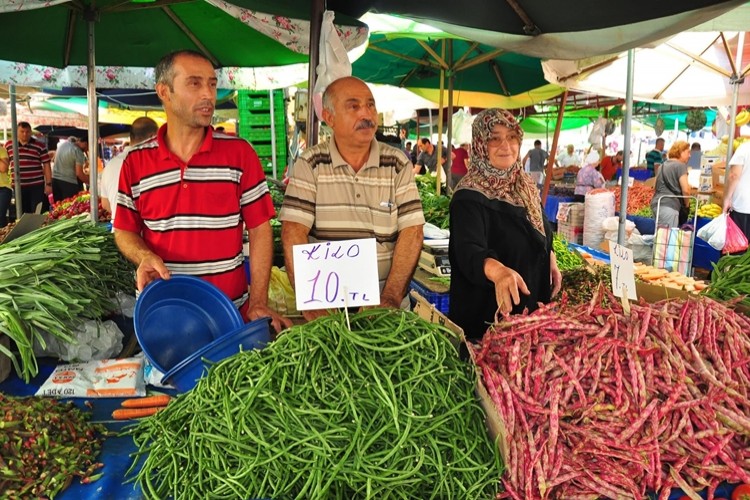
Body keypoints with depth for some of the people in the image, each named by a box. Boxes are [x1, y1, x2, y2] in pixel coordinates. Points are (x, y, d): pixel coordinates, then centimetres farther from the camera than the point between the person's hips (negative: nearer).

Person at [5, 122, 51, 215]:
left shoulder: (39, 145, -1)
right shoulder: (8, 145, 8)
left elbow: (46, 165, -1)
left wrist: (48, 184, -6)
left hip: (37, 186, -3)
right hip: (18, 186, 3)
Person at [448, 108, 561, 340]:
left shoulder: (526, 186, 4)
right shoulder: (469, 197, -21)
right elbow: (469, 252, -36)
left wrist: (551, 260, 7)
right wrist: (498, 270, -54)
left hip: (533, 305, 8)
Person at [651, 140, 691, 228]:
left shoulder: (663, 165, 23)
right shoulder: (681, 165, -2)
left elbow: (655, 187, 28)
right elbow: (685, 190, -8)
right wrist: (687, 205, 6)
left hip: (656, 203, 9)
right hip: (669, 205, -9)